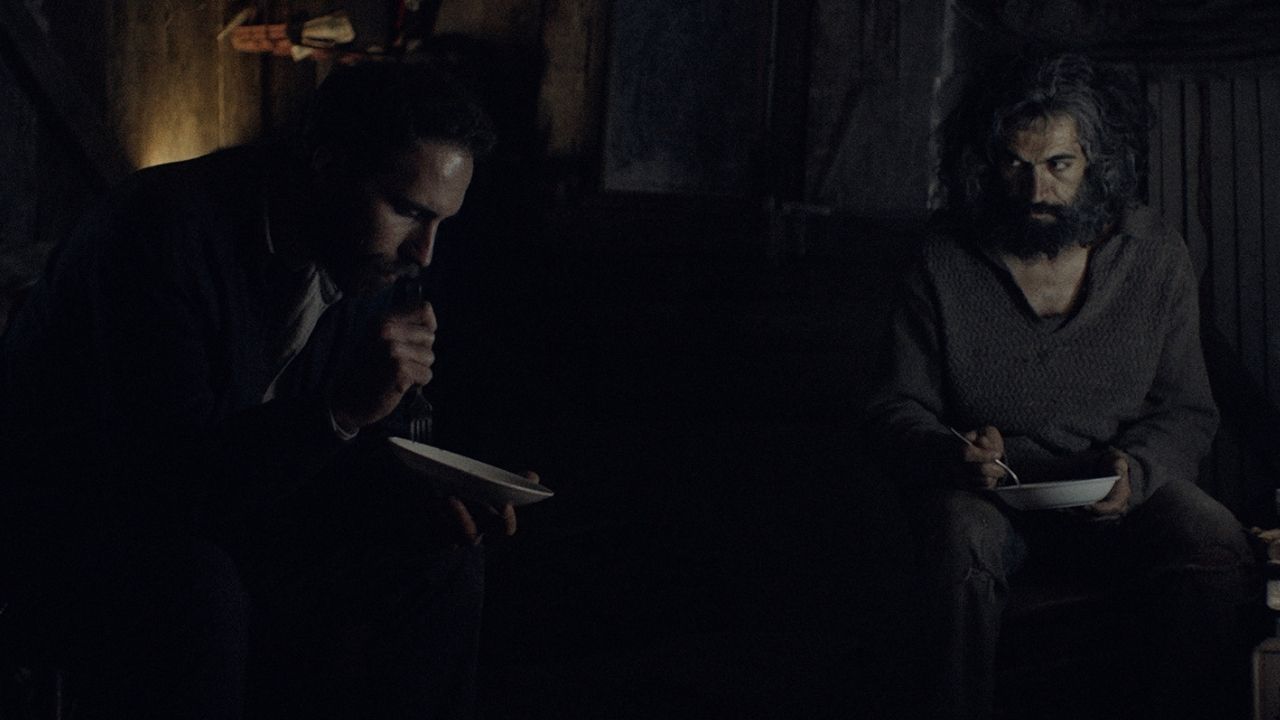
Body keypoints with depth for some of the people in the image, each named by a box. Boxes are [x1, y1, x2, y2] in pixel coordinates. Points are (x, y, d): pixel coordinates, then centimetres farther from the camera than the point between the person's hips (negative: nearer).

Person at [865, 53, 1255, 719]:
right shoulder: (944, 260, -4)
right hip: (985, 491, -1)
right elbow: (896, 410, 1)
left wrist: (1138, 469, -17)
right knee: (962, 542, -36)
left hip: (1116, 491, 2)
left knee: (1218, 551, -28)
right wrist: (955, 454, -22)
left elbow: (1188, 411, 5)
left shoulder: (1156, 255, 0)